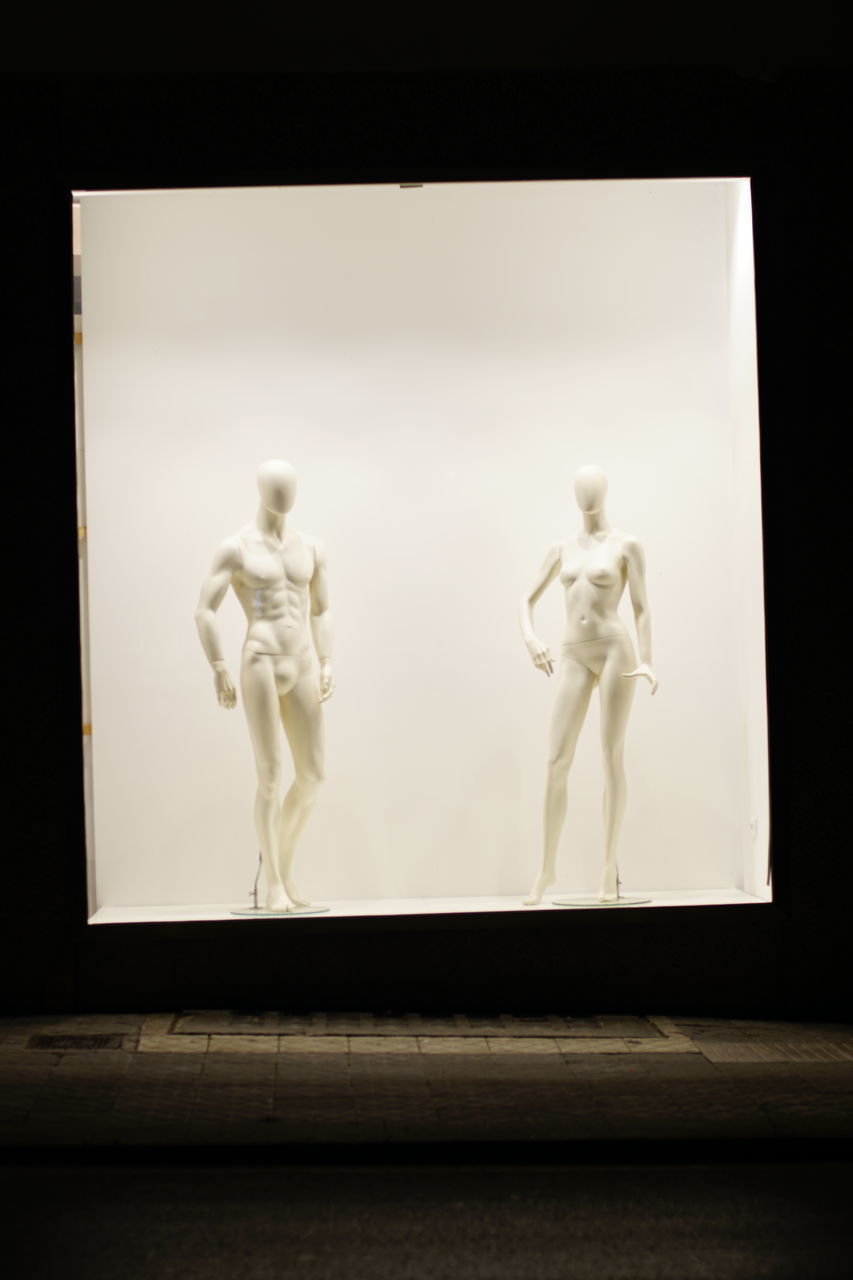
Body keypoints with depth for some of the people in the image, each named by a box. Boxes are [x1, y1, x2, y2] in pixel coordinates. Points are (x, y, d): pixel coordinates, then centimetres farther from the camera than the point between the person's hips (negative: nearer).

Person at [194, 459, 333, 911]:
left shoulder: (310, 548, 14)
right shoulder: (235, 547, -3)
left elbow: (320, 613, 20)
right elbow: (204, 611, -7)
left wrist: (326, 665, 7)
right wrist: (219, 672, -13)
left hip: (300, 670, 6)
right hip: (260, 666, -6)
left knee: (312, 774, 5)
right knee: (270, 777, -7)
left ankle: (281, 866, 23)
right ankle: (273, 887, 1)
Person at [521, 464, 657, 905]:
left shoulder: (627, 545, 4)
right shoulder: (562, 548, 17)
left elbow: (642, 609, 0)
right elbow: (528, 600, 18)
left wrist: (646, 663, -13)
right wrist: (530, 640, -3)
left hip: (614, 651, -4)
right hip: (575, 659, 4)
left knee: (612, 757, -2)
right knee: (556, 763, -3)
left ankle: (609, 868, 5)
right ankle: (547, 868, 7)